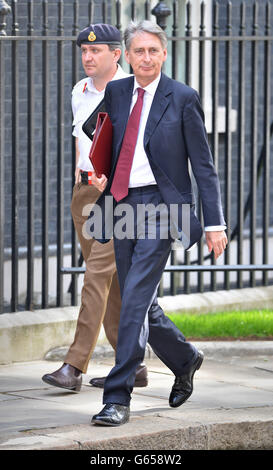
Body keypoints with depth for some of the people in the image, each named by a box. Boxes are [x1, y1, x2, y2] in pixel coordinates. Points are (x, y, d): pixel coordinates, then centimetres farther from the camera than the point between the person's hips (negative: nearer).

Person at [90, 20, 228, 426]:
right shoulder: (114, 93, 9)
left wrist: (215, 223, -6)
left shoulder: (183, 99, -3)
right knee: (139, 303, 12)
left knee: (136, 299, -14)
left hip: (160, 206, -5)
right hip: (121, 205, 6)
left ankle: (118, 397, -13)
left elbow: (203, 164, -2)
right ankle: (185, 359, 38)